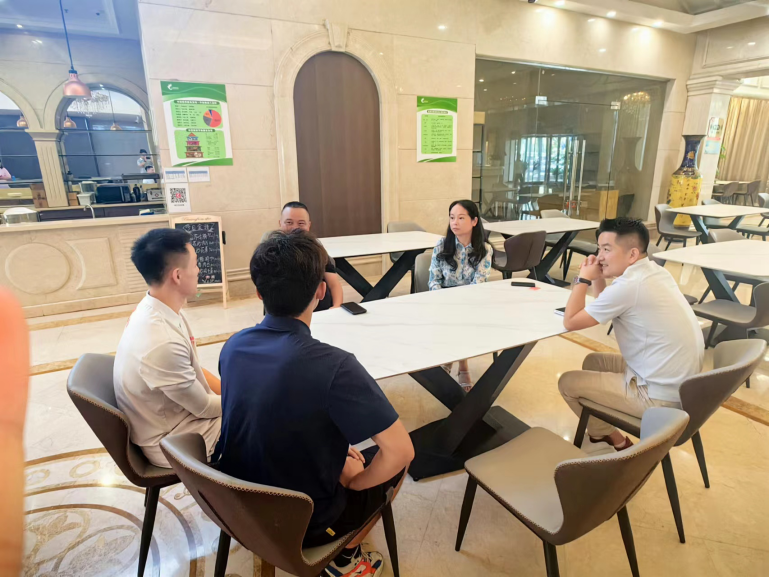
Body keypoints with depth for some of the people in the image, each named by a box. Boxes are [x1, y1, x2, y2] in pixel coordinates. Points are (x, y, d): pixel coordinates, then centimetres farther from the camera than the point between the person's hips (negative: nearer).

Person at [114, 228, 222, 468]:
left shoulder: (156, 310, -7)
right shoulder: (162, 342, -35)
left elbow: (195, 370, 5)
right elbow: (205, 407, -21)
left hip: (174, 413, 8)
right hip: (171, 442, -7)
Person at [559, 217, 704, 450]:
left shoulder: (629, 286, -26)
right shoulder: (656, 272, 3)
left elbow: (570, 322, -16)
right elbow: (608, 307, 17)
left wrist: (583, 279, -6)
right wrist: (597, 278, 3)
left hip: (661, 396, -9)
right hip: (681, 384, 9)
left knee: (568, 382, 2)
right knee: (593, 361, 23)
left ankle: (616, 441, 20)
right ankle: (603, 430, 33)